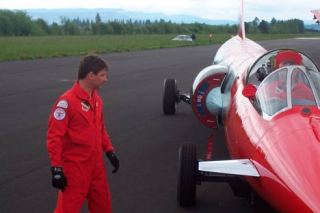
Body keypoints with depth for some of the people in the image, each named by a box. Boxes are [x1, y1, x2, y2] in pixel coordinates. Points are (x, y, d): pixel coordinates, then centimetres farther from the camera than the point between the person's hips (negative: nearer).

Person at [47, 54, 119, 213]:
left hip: (96, 163, 8)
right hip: (75, 166, -8)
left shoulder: (96, 99, 5)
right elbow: (54, 137, -21)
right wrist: (56, 168, -22)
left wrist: (109, 151, 15)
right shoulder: (67, 101, -20)